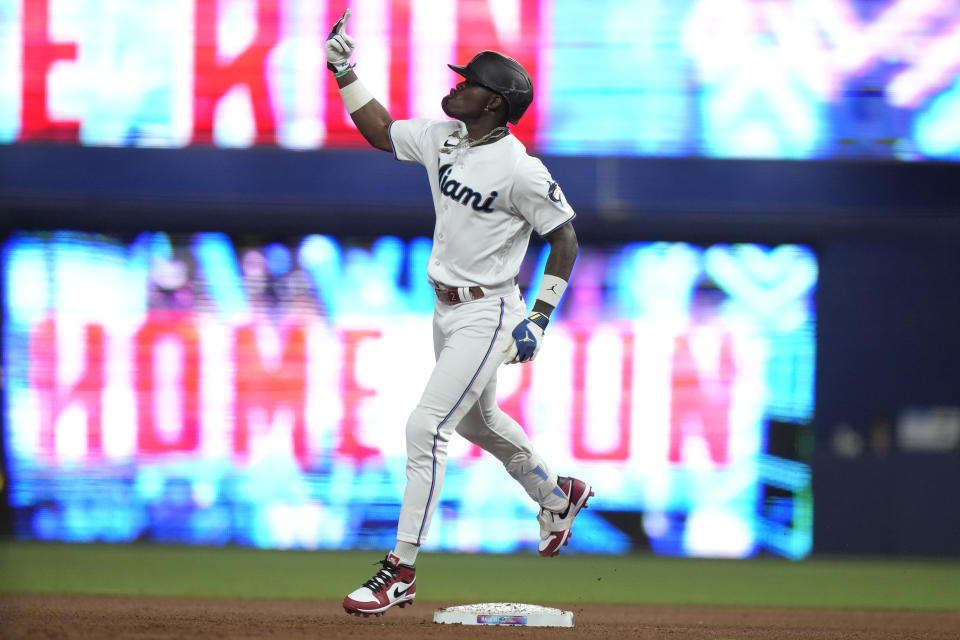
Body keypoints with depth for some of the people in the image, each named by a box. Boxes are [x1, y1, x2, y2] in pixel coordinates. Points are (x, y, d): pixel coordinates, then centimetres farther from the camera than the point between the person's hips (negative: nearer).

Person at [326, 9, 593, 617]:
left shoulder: (520, 169, -22)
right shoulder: (441, 138, -1)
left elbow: (565, 237, -13)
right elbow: (380, 131, 16)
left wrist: (539, 319, -15)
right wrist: (346, 74, 6)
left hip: (487, 316, -9)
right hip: (447, 310, 9)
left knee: (426, 427, -15)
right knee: (478, 419, 26)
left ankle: (402, 572, -11)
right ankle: (558, 496, 50)